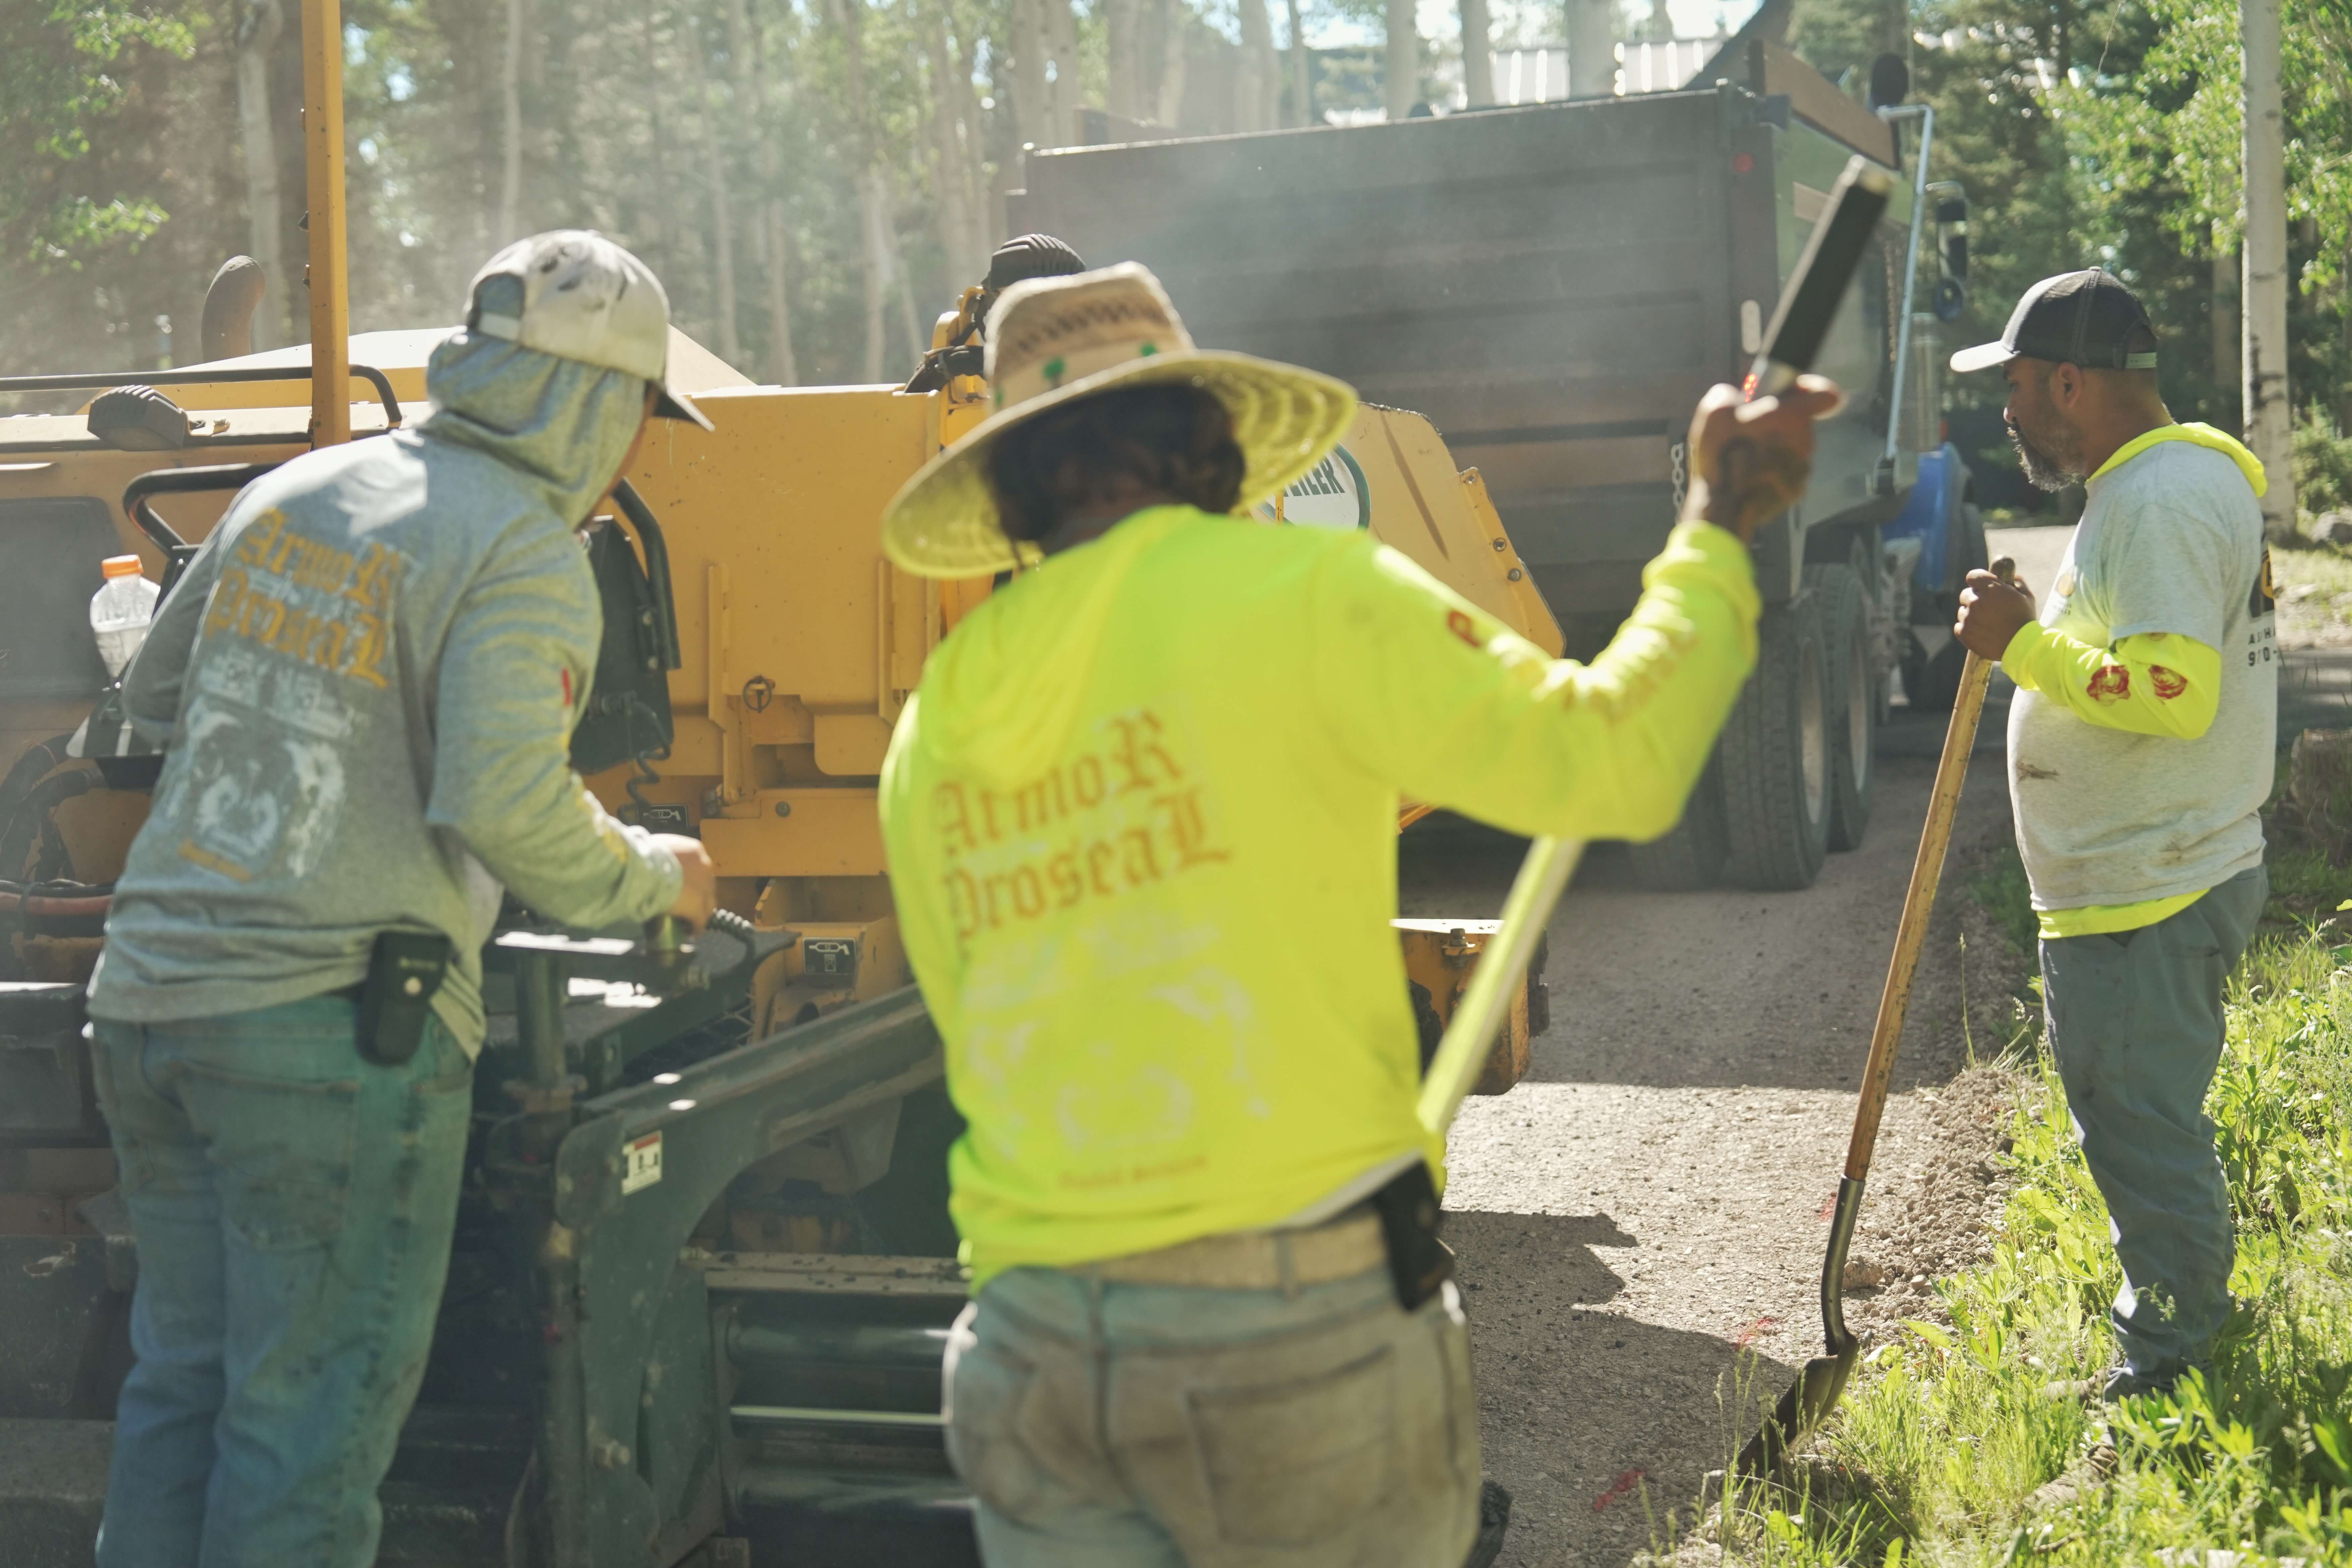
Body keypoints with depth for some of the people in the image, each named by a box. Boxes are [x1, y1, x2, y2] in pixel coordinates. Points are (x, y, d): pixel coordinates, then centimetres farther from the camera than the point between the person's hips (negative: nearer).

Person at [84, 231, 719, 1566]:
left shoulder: (289, 493, 12)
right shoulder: (526, 557, -10)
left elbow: (158, 695, 23)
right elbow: (506, 805, -21)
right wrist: (654, 877, -4)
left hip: (150, 996, 7)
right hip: (331, 1026, -7)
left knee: (184, 1381, 19)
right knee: (312, 1417, 3)